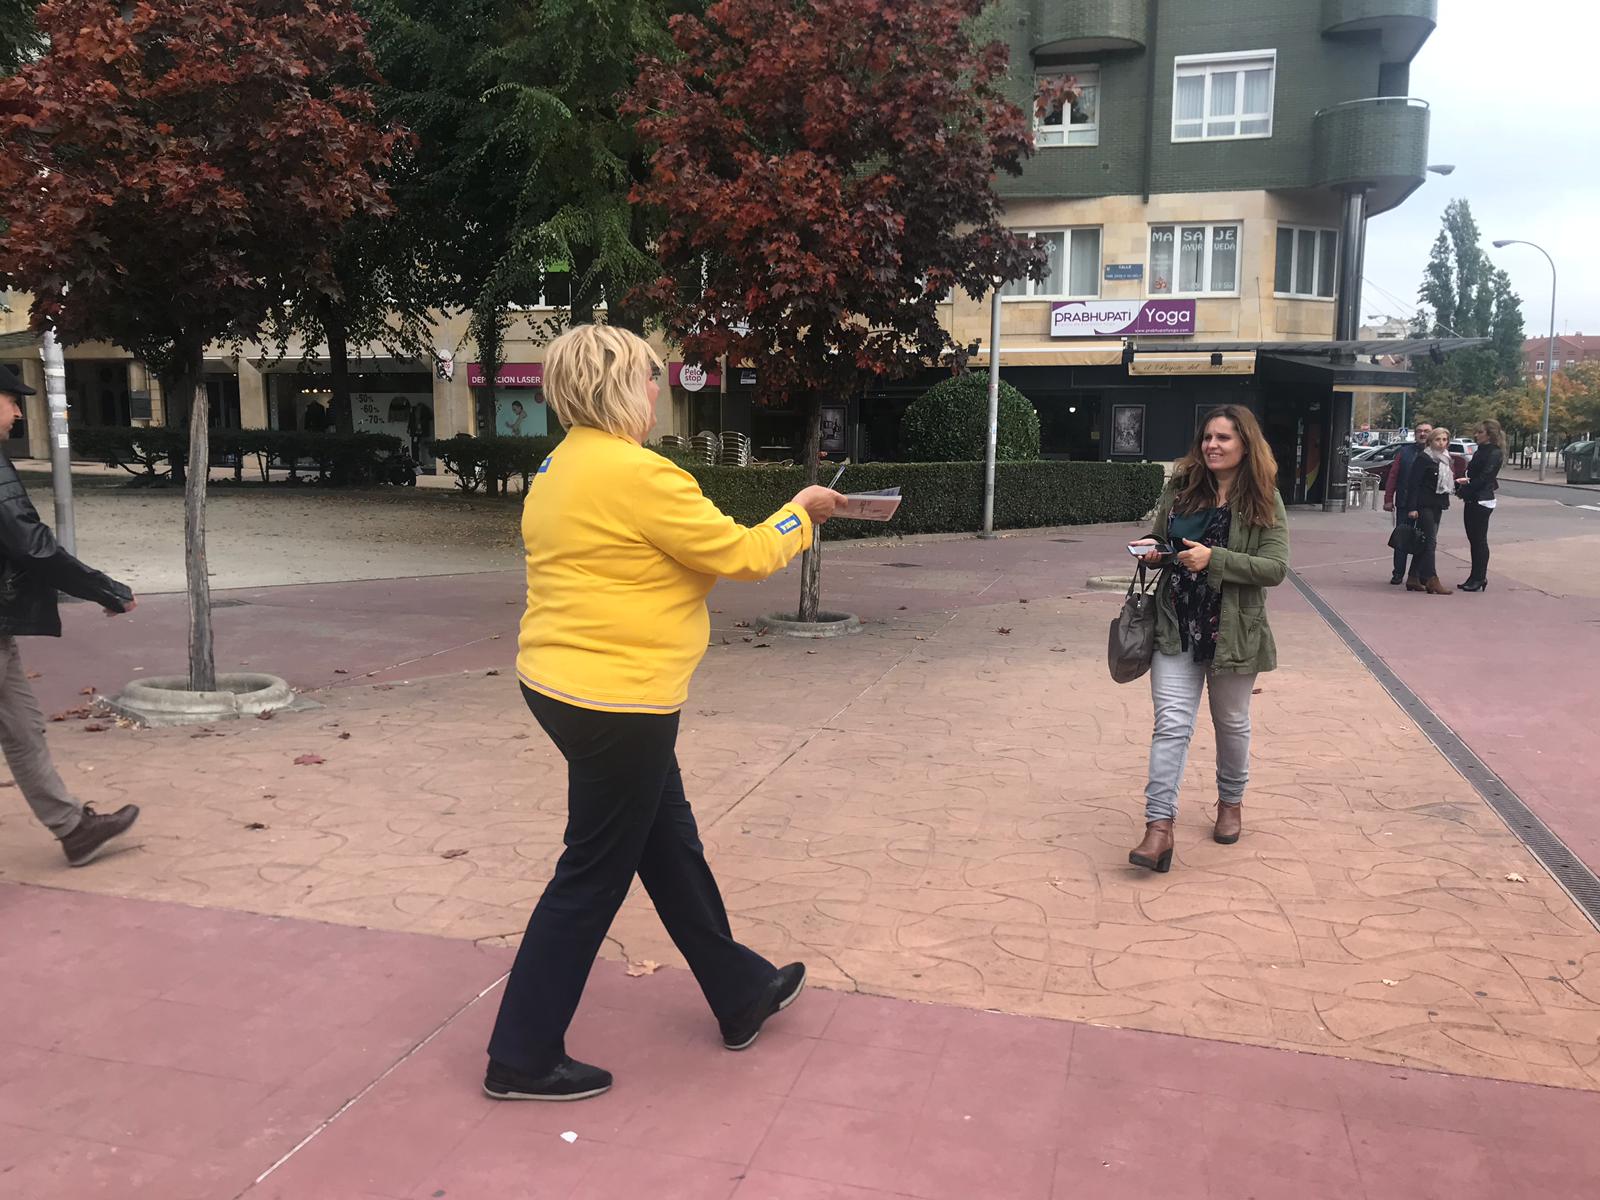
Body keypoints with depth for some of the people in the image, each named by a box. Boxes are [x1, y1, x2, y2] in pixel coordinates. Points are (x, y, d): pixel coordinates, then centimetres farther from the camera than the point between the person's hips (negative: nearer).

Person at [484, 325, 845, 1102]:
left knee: (671, 845, 20)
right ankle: (523, 1058, 18)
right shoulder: (638, 474, -19)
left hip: (563, 683, 10)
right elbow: (740, 556, -13)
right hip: (615, 701, -10)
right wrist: (802, 512, 3)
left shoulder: (557, 470, 10)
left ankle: (742, 995, 37)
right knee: (593, 876, 4)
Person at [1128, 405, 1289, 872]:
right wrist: (1152, 548, -7)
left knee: (1231, 722, 17)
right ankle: (1159, 826, -9)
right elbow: (1160, 539, 17)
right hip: (1176, 628, 2)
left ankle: (1231, 801, 41)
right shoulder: (1180, 490, 3)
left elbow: (1276, 567, -14)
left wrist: (1214, 558, -24)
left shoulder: (1263, 502, -6)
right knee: (1171, 724, -7)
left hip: (1232, 632, -1)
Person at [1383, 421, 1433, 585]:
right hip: (1405, 504, 1)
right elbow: (1393, 476, 6)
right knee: (1401, 540, 4)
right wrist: (1388, 499, 0)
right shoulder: (1404, 452, 8)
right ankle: (1398, 574, 11)